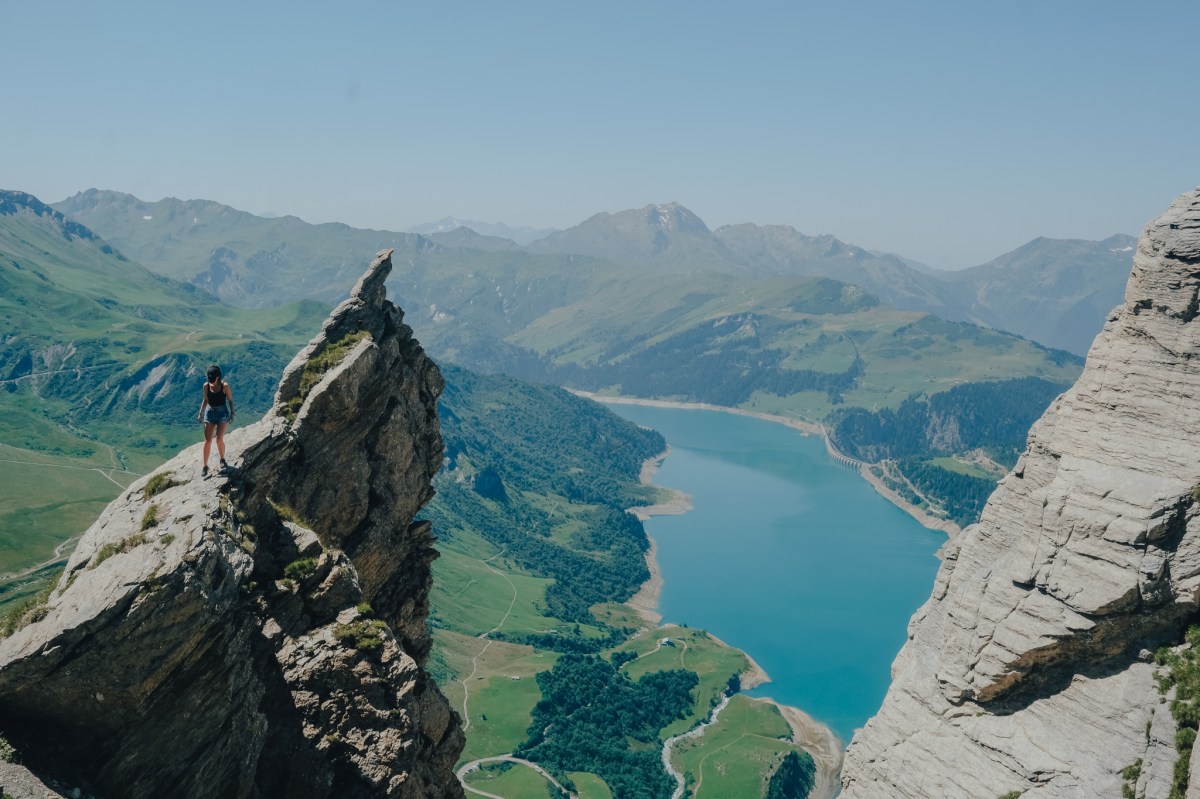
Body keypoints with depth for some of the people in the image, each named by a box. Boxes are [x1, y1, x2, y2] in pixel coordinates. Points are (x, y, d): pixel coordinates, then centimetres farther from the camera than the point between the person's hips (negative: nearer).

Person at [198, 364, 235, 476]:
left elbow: (230, 400, -2)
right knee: (207, 441, -1)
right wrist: (200, 414, 6)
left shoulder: (224, 386, -11)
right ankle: (205, 466, 6)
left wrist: (232, 413, -5)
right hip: (210, 412, 3)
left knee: (219, 439, -10)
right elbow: (205, 400, 10)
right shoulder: (206, 386, -2)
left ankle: (222, 459, 17)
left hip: (222, 412, -3)